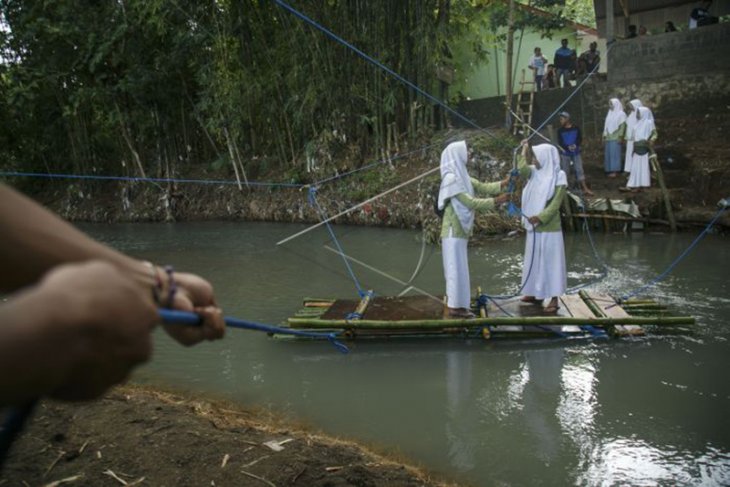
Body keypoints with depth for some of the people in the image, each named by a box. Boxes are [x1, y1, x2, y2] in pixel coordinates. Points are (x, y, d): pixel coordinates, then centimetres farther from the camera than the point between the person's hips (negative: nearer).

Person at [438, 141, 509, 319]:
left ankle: (456, 304, 23)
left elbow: (482, 187, 11)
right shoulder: (451, 179, -18)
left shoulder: (461, 175, 11)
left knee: (458, 268, 14)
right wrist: (496, 201, -16)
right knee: (456, 268, -3)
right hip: (454, 230, -10)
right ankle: (454, 307, 5)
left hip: (459, 229, 10)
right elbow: (470, 202, -21)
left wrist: (504, 183, 2)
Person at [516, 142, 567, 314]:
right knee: (535, 260, 15)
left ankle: (554, 300, 5)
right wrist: (524, 152, -11)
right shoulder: (535, 173, 5)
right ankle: (536, 293, 28)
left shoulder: (559, 177, -12)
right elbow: (522, 170, -17)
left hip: (549, 227, -7)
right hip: (534, 225, 7)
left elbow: (556, 203, -17)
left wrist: (540, 217, -25)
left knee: (550, 261, -2)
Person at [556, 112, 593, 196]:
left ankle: (585, 189, -1)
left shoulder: (576, 128, 1)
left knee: (579, 170, -2)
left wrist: (575, 145, -21)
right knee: (565, 172, 3)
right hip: (565, 154, 0)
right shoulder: (560, 130, 1)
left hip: (576, 153, 0)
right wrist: (568, 147, -22)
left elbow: (580, 139, 0)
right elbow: (560, 142, -4)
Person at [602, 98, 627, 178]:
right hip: (608, 137, 7)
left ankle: (615, 171, -3)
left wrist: (620, 136, -17)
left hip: (615, 138, -7)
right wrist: (604, 136, 12)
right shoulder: (609, 114, 17)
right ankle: (610, 170, 11)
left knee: (614, 154, -6)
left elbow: (622, 126, -10)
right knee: (608, 154, 6)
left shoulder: (621, 114, -5)